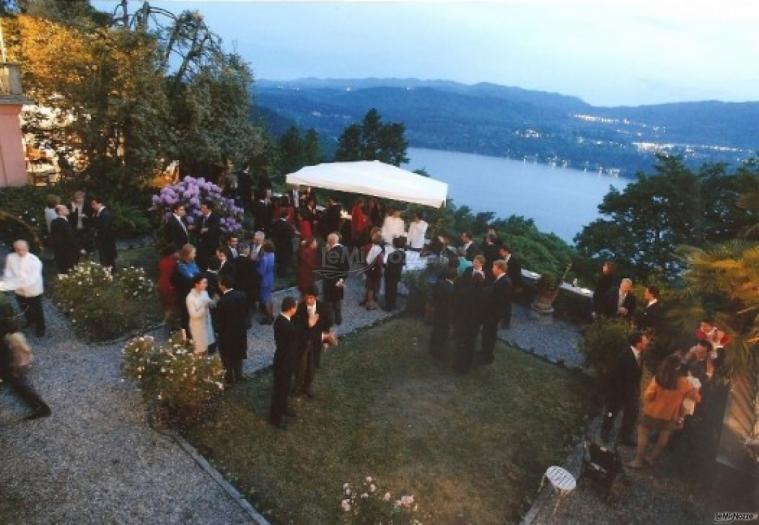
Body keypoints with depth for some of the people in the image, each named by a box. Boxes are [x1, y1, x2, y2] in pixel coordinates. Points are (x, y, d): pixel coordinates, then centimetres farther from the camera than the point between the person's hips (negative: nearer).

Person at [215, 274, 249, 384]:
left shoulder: (222, 302, -30)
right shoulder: (242, 295, -14)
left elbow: (220, 322, -20)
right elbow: (246, 313, -2)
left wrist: (218, 330, -1)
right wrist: (243, 325, 13)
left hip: (228, 334, -5)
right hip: (241, 330, 5)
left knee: (227, 357, 18)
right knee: (238, 354, 25)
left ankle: (230, 378, 33)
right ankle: (238, 375, 39)